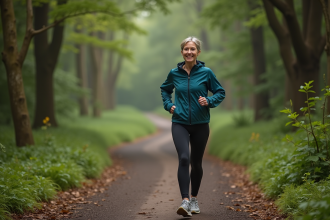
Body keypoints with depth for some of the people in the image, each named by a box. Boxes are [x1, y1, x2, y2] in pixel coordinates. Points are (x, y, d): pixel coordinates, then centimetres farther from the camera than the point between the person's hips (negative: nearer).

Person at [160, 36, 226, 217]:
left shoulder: (206, 72, -4)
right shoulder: (174, 73, 2)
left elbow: (220, 92, 5)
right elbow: (165, 89, 21)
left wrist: (209, 101, -14)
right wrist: (168, 105, 5)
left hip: (200, 125, 0)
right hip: (180, 123, 0)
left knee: (196, 163, 10)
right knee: (183, 158, -20)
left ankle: (194, 199, 30)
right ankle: (185, 201, -24)